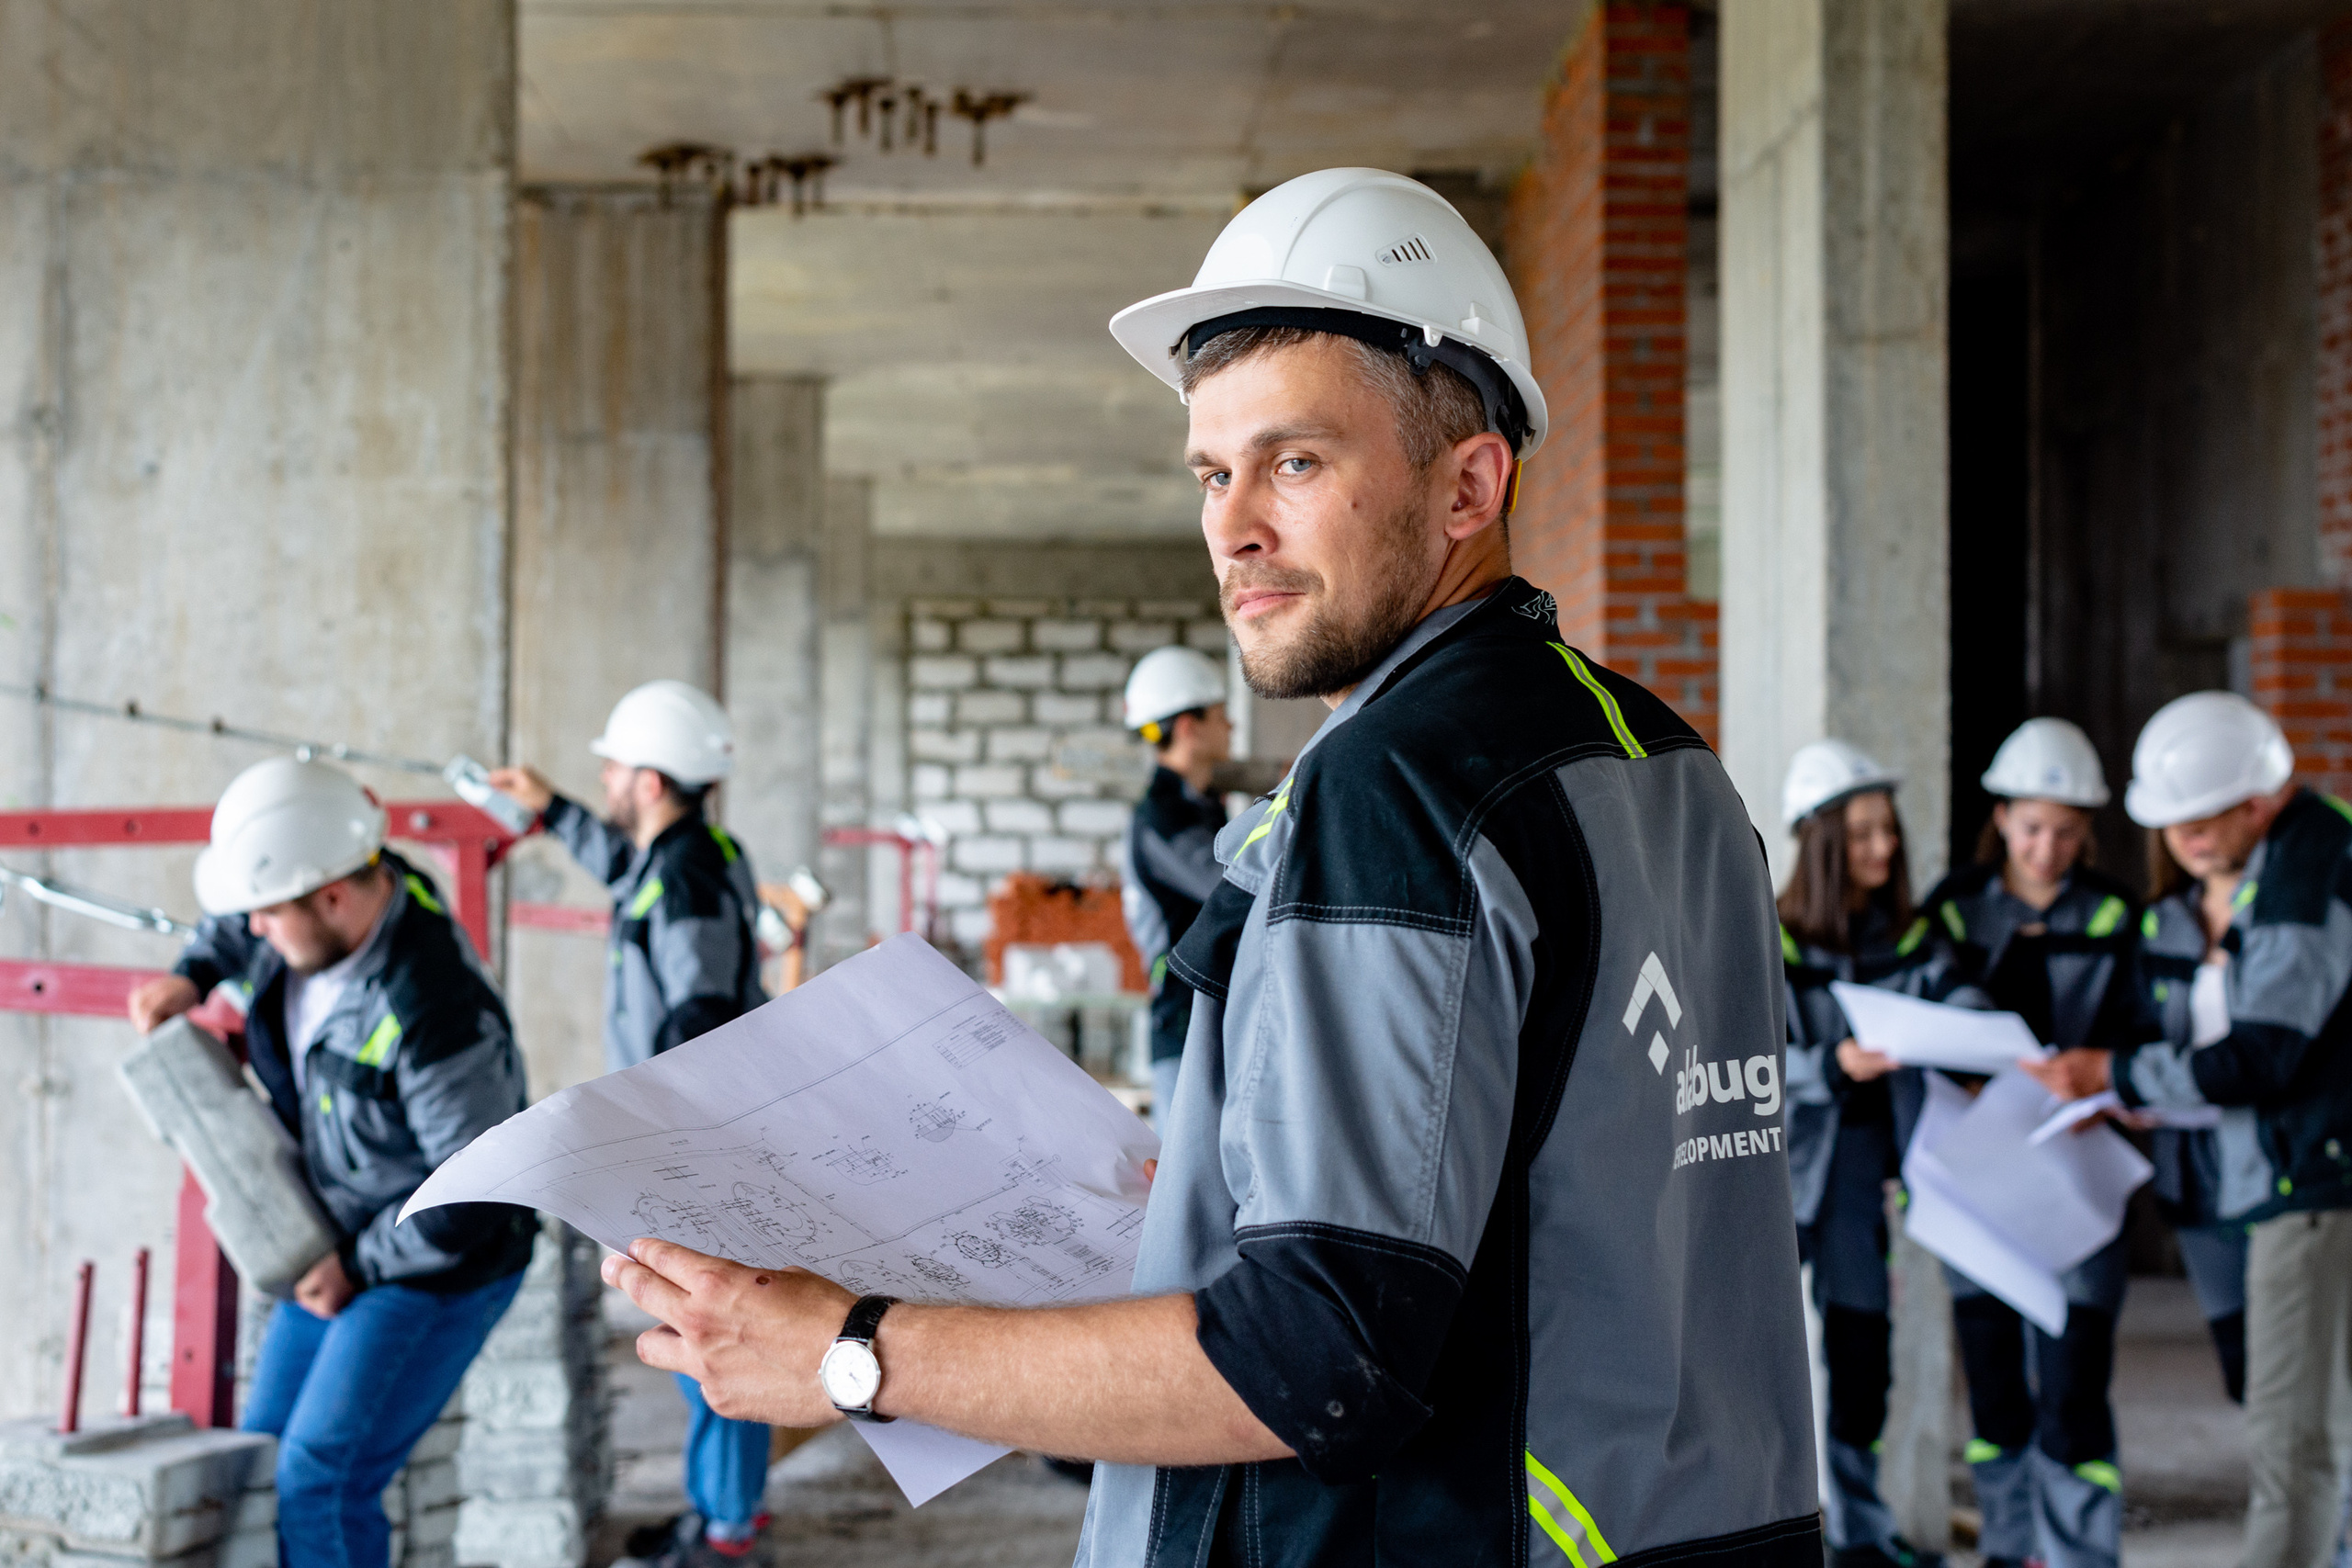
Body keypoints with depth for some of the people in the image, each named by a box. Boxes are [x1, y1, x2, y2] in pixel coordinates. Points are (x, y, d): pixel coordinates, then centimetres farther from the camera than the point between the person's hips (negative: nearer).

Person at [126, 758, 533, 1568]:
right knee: (266, 1456, 13)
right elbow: (239, 925, 18)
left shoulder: (437, 1014, -35)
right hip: (348, 1242, 9)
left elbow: (474, 1198, -28)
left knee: (320, 1484, -12)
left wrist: (358, 1267, -17)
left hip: (443, 1267, -9)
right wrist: (193, 975, 1)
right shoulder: (323, 890, -9)